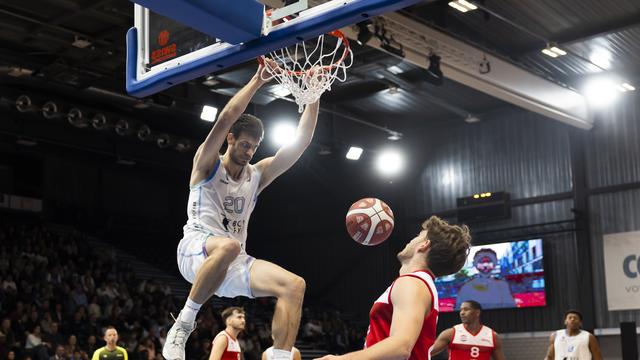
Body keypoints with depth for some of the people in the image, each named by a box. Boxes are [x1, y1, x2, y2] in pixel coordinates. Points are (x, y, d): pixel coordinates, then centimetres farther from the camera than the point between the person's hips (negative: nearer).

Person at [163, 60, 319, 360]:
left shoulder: (257, 175, 18)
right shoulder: (207, 164, 5)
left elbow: (300, 143, 11)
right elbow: (225, 120, -13)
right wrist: (256, 81, -12)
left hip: (235, 264, 6)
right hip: (196, 250, -5)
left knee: (294, 285, -17)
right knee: (228, 246, -41)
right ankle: (183, 324, -28)